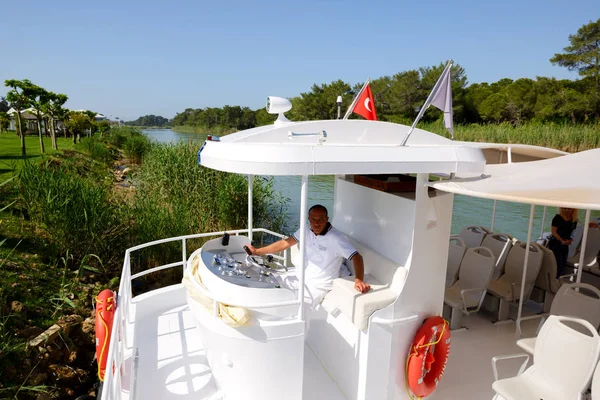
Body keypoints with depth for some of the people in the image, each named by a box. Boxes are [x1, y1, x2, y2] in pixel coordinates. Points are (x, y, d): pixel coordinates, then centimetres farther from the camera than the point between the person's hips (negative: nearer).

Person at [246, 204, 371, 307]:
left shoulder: (335, 238, -24)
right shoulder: (306, 231, -4)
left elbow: (356, 257, -29)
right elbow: (285, 243, 1)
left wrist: (359, 280, -46)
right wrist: (257, 251, -2)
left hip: (319, 284, -7)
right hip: (303, 275, 7)